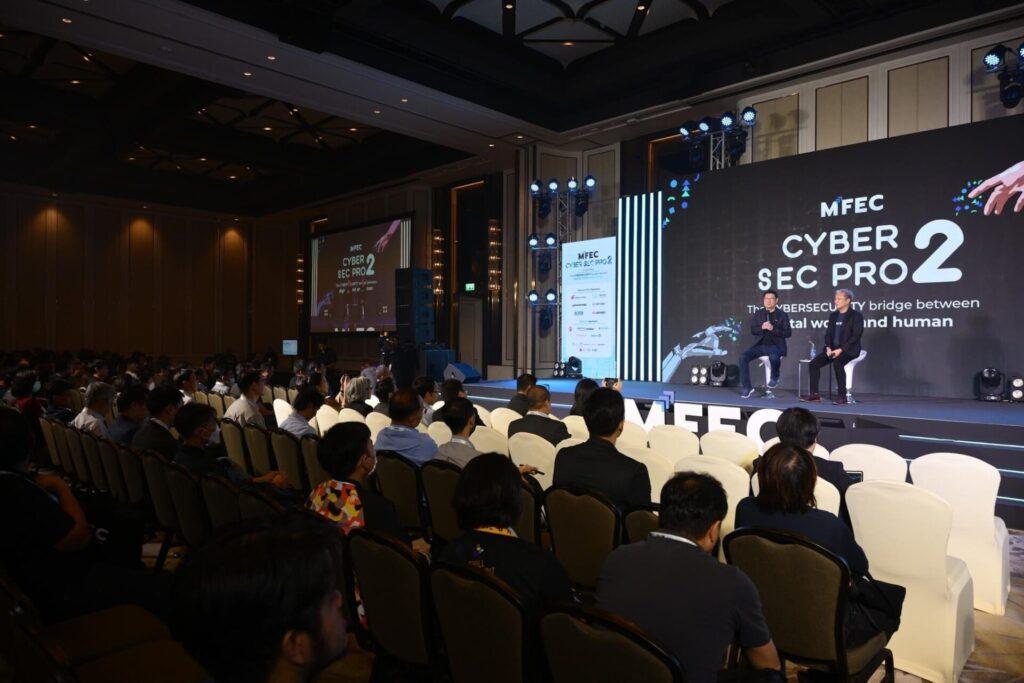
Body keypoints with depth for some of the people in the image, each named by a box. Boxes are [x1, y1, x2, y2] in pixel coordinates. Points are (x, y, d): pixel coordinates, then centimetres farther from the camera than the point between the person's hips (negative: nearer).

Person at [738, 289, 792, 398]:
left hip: (776, 345, -3)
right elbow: (752, 330, 8)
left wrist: (773, 329, -18)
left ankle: (774, 377, -3)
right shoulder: (758, 313, 13)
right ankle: (746, 388, -17)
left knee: (774, 357, -39)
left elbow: (788, 333, -3)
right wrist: (762, 327, -13)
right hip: (760, 345, 3)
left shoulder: (782, 315, 4)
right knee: (743, 357, -23)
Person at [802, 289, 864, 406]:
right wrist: (828, 348, -6)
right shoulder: (833, 315, 15)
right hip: (833, 349, 6)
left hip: (849, 350, -6)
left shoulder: (856, 315, -4)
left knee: (837, 363, -35)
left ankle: (842, 396, -26)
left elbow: (856, 336, -13)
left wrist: (840, 350, -21)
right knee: (813, 363, -13)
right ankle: (814, 394, -8)